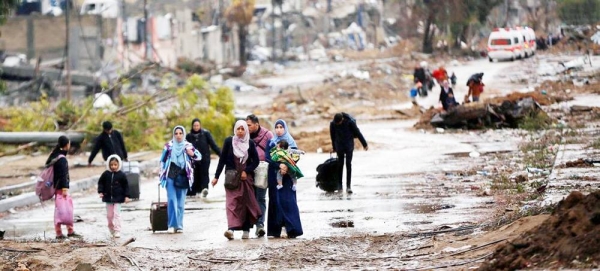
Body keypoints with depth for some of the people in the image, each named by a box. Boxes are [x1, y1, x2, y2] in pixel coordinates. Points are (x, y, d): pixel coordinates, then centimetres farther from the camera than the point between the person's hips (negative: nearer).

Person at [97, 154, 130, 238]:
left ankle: (117, 231, -8)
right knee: (109, 215, 9)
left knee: (116, 214, -8)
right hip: (108, 198, 3)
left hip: (118, 198, -3)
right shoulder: (106, 174, -1)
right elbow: (100, 182, 9)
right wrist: (100, 192, -3)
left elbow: (126, 186, -1)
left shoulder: (121, 175, -6)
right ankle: (111, 230, 26)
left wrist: (126, 196, -5)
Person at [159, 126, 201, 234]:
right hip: (171, 176, -1)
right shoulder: (169, 146, 5)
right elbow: (162, 160, 12)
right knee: (171, 200, -10)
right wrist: (162, 173, 9)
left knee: (181, 202, 4)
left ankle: (179, 225, 9)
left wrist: (192, 154, -16)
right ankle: (172, 225, -10)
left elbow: (199, 156, 5)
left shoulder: (188, 146, 6)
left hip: (183, 177, 1)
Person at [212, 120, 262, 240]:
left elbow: (256, 161, 5)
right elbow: (222, 159, 3)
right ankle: (231, 228, -27)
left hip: (246, 178, 2)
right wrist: (216, 176, 1)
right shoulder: (229, 141, 2)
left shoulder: (250, 143, 4)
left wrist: (246, 171, -10)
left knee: (246, 203, 4)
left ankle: (246, 230, 14)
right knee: (232, 202, -14)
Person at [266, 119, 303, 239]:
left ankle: (288, 227, -16)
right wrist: (279, 165, -16)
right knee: (276, 200, -1)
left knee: (287, 200, -11)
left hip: (287, 176, -3)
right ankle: (277, 228, 0)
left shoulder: (291, 142, 6)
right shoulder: (271, 143, 11)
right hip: (274, 176, 3)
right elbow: (268, 158, 0)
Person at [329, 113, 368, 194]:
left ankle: (348, 186, -9)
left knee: (348, 164, -8)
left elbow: (358, 133, -7)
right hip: (339, 146, 2)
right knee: (340, 165, 4)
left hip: (349, 145, -2)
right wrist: (334, 148, 18)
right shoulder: (333, 124, -9)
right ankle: (339, 186, 14)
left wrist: (364, 144, -1)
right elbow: (333, 136, 7)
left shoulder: (350, 122, -17)